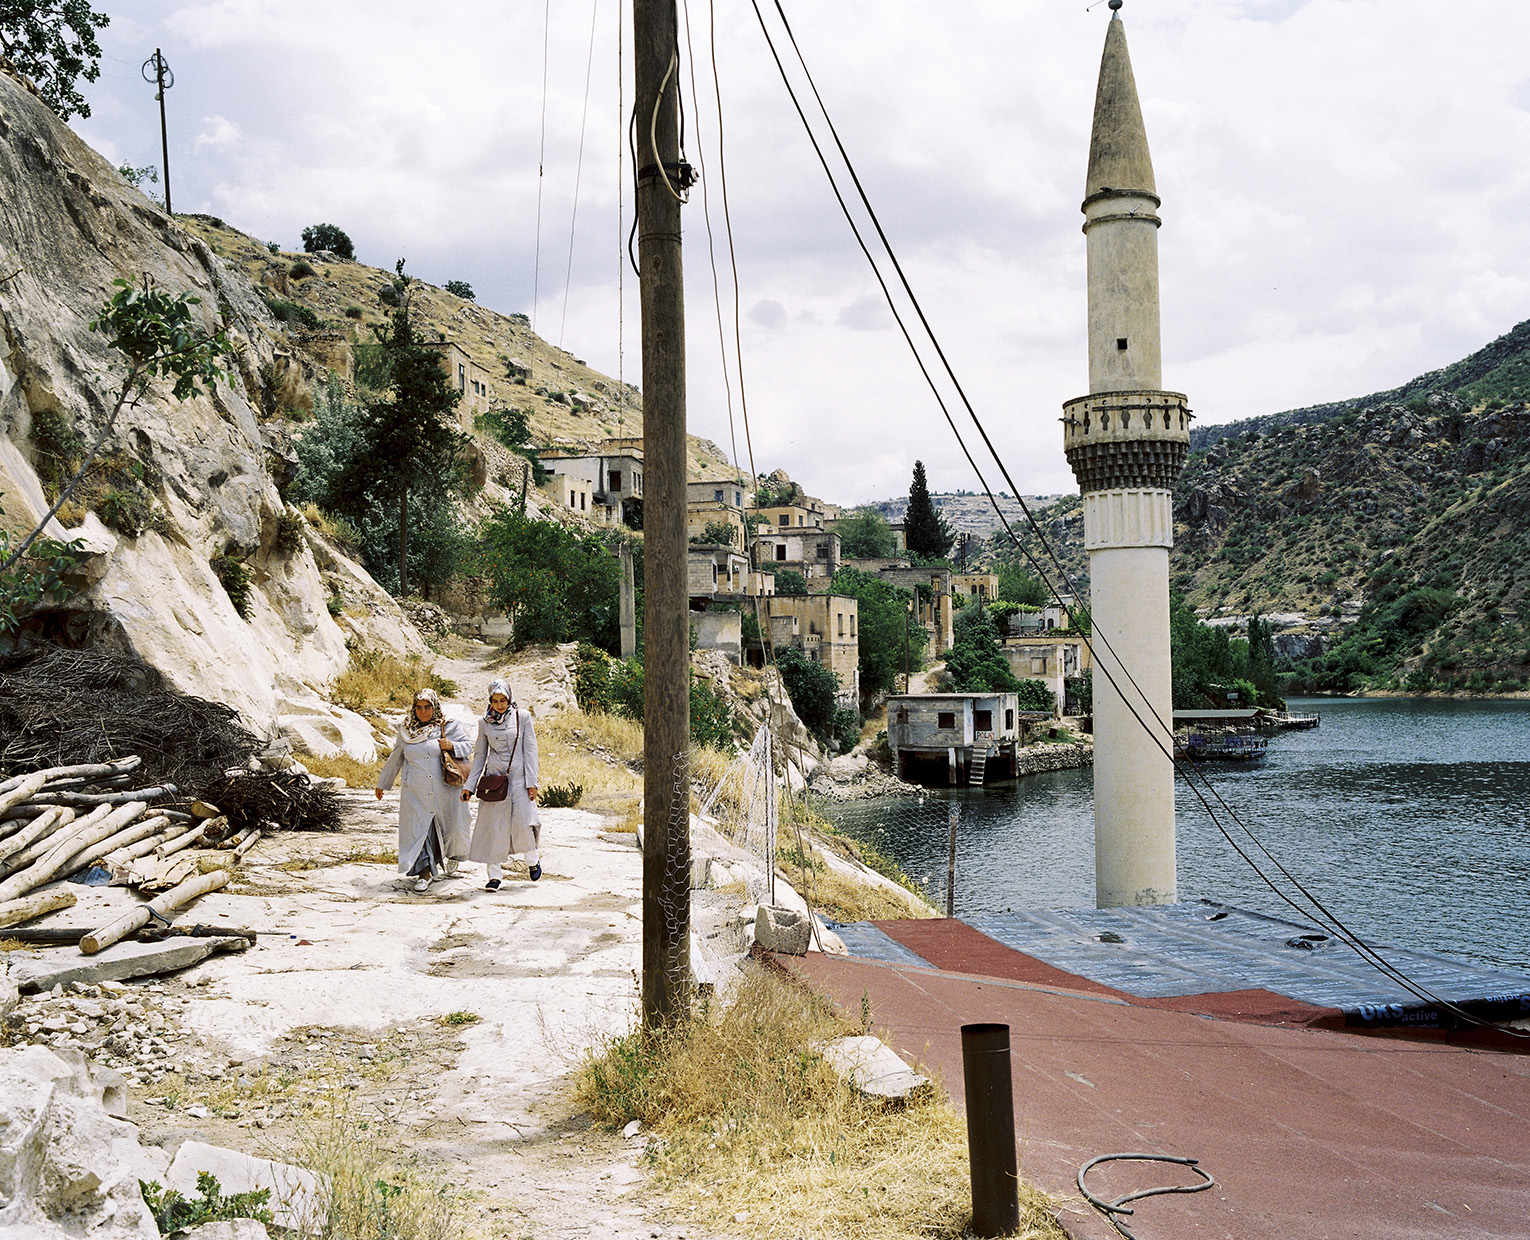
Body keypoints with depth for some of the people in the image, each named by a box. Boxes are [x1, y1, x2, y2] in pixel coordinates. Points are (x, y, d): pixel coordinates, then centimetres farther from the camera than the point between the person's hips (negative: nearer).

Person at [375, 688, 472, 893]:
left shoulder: (449, 726, 1)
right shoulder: (406, 730, 8)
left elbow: (468, 745, 4)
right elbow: (395, 759, 18)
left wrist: (452, 746, -17)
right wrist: (382, 783, 25)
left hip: (444, 790, -1)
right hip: (415, 794, 1)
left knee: (451, 826, 11)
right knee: (418, 829, -5)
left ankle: (451, 854, 43)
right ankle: (424, 872, 0)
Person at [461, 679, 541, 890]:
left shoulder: (523, 717, 0)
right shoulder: (485, 722, 7)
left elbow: (530, 750, -1)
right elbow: (480, 755, 12)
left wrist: (531, 782, -7)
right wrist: (469, 785, 7)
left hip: (518, 777, -2)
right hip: (494, 778, 2)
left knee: (522, 824, -8)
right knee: (493, 826, -2)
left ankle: (533, 859, 20)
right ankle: (495, 874, 6)